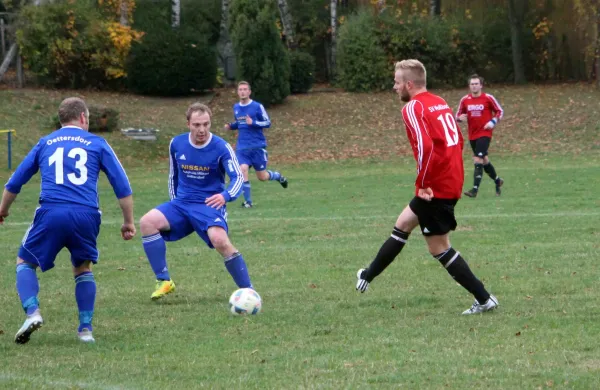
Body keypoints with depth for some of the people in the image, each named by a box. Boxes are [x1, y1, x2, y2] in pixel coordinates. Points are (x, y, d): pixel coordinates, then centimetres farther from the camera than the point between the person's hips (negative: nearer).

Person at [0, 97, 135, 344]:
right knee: (83, 268, 23)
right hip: (86, 215, 0)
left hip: (51, 213, 0)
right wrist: (128, 222, 18)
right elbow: (122, 186, 11)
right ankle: (85, 328, 13)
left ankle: (32, 313, -6)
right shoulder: (97, 144, 16)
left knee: (25, 262, 18)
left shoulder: (45, 144, 20)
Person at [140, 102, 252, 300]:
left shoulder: (221, 148, -9)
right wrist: (173, 202, 13)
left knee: (219, 240, -33)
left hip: (210, 205, -4)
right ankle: (164, 281, -12)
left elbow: (238, 177, -15)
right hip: (181, 204, 4)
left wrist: (225, 195, -35)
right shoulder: (177, 144, 3)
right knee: (147, 222, -21)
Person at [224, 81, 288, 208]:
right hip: (242, 147, 3)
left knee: (262, 177, 4)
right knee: (243, 170, -19)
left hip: (258, 146, -3)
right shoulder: (236, 107, 8)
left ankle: (278, 176, 39)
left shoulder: (257, 106, -7)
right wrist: (231, 126, 1)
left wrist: (253, 122, -22)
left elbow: (267, 123, -6)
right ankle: (248, 201, -8)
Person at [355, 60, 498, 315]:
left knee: (439, 247, 1)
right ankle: (369, 276, 35)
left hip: (435, 188, -9)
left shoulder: (413, 108, -14)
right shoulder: (440, 102, 14)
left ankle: (484, 299, 1)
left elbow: (425, 146, -27)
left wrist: (422, 184, -18)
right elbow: (458, 140, 18)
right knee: (402, 224, 23)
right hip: (452, 181, 9)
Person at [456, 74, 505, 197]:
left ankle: (475, 189, -19)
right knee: (484, 160, 15)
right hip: (472, 135, 5)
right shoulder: (465, 100, 3)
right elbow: (458, 115, 11)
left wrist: (493, 122, -13)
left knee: (478, 160, -17)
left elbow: (499, 111, 3)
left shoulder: (488, 98, -6)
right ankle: (497, 181, 38)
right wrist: (460, 118, -13)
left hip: (485, 133, -5)